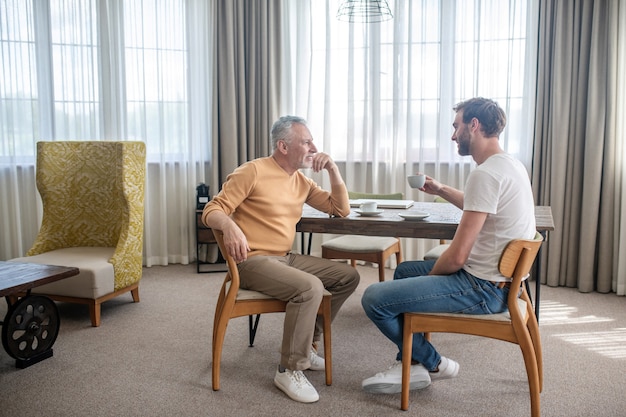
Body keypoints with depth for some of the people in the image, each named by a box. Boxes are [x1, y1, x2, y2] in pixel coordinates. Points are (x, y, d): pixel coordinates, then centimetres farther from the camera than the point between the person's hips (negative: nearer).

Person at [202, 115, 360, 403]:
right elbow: (212, 210, -14)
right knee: (310, 287, -31)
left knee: (348, 276, 6)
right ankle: (290, 370, -15)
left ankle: (306, 343, 16)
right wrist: (230, 226, -37)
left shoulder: (301, 181, 11)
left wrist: (332, 168, 0)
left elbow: (341, 209, 11)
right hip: (253, 261, -8)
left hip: (286, 259, 8)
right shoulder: (253, 171, -11)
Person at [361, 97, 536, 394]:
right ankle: (410, 364, 19)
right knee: (404, 270, 26)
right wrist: (441, 191, 33)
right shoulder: (510, 165, 11)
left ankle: (433, 364, 11)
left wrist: (429, 277, -4)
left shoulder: (486, 174, -22)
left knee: (373, 298, -13)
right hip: (497, 278, 11)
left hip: (483, 289, -11)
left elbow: (457, 257, -23)